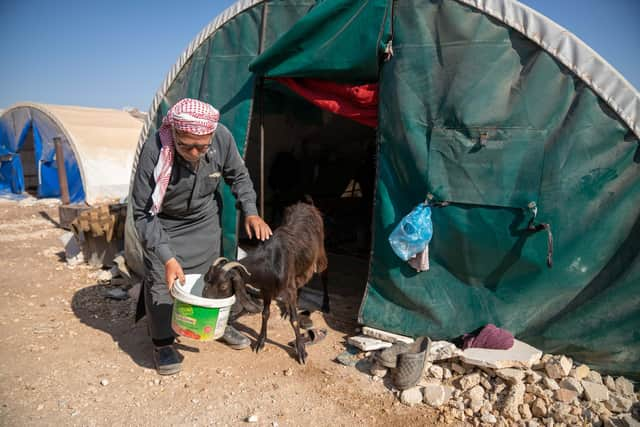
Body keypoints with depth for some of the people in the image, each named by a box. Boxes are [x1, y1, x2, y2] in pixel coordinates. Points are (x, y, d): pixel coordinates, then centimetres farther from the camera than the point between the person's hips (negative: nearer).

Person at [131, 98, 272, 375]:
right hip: (164, 224, -3)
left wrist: (250, 212, -18)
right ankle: (163, 343, 18)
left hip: (205, 218, 3)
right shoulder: (154, 151, -36)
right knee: (161, 279, -4)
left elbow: (238, 176, -6)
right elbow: (143, 213, -27)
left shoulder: (223, 138, -28)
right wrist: (167, 258, -34)